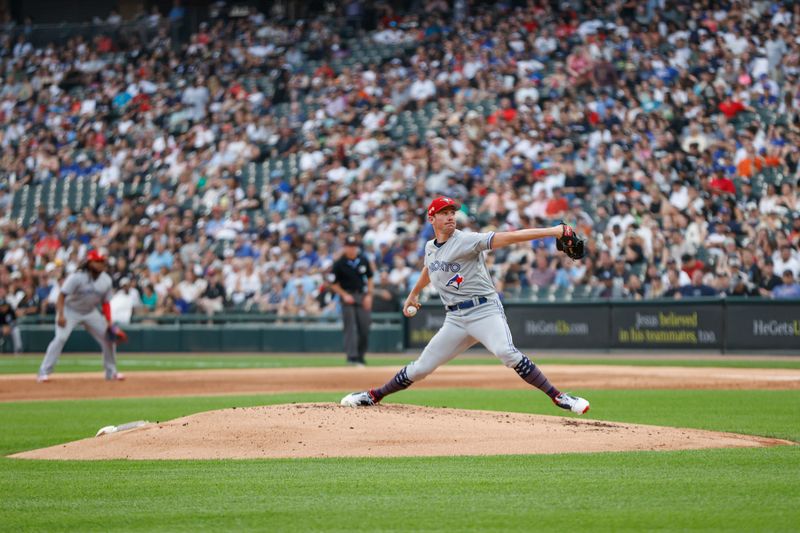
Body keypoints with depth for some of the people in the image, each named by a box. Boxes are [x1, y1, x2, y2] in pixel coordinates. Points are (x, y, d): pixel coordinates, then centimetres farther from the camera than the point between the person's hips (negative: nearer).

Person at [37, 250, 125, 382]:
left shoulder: (106, 280, -7)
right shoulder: (77, 277, -23)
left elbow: (106, 302, 1)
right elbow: (62, 296, -25)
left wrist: (109, 322, -9)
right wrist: (60, 315, -36)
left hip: (90, 312, 6)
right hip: (70, 310, -5)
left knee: (109, 338, 1)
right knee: (60, 338, -23)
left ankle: (111, 372, 18)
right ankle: (44, 373, -19)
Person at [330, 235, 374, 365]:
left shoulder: (363, 260, 3)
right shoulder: (339, 263, -7)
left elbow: (370, 278, 12)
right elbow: (334, 284, 0)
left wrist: (369, 295, 2)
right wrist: (344, 295, -12)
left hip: (363, 296, 4)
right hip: (347, 296, -4)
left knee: (364, 327, 2)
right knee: (350, 326, -11)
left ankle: (360, 356, 13)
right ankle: (352, 356, -15)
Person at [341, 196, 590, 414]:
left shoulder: (466, 241, -9)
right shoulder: (430, 247, 12)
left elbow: (507, 237, -21)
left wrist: (552, 231, -32)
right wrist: (414, 293, 48)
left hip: (485, 310, -6)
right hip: (455, 319, 6)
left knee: (506, 352, -31)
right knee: (420, 368, 8)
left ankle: (558, 397, -30)